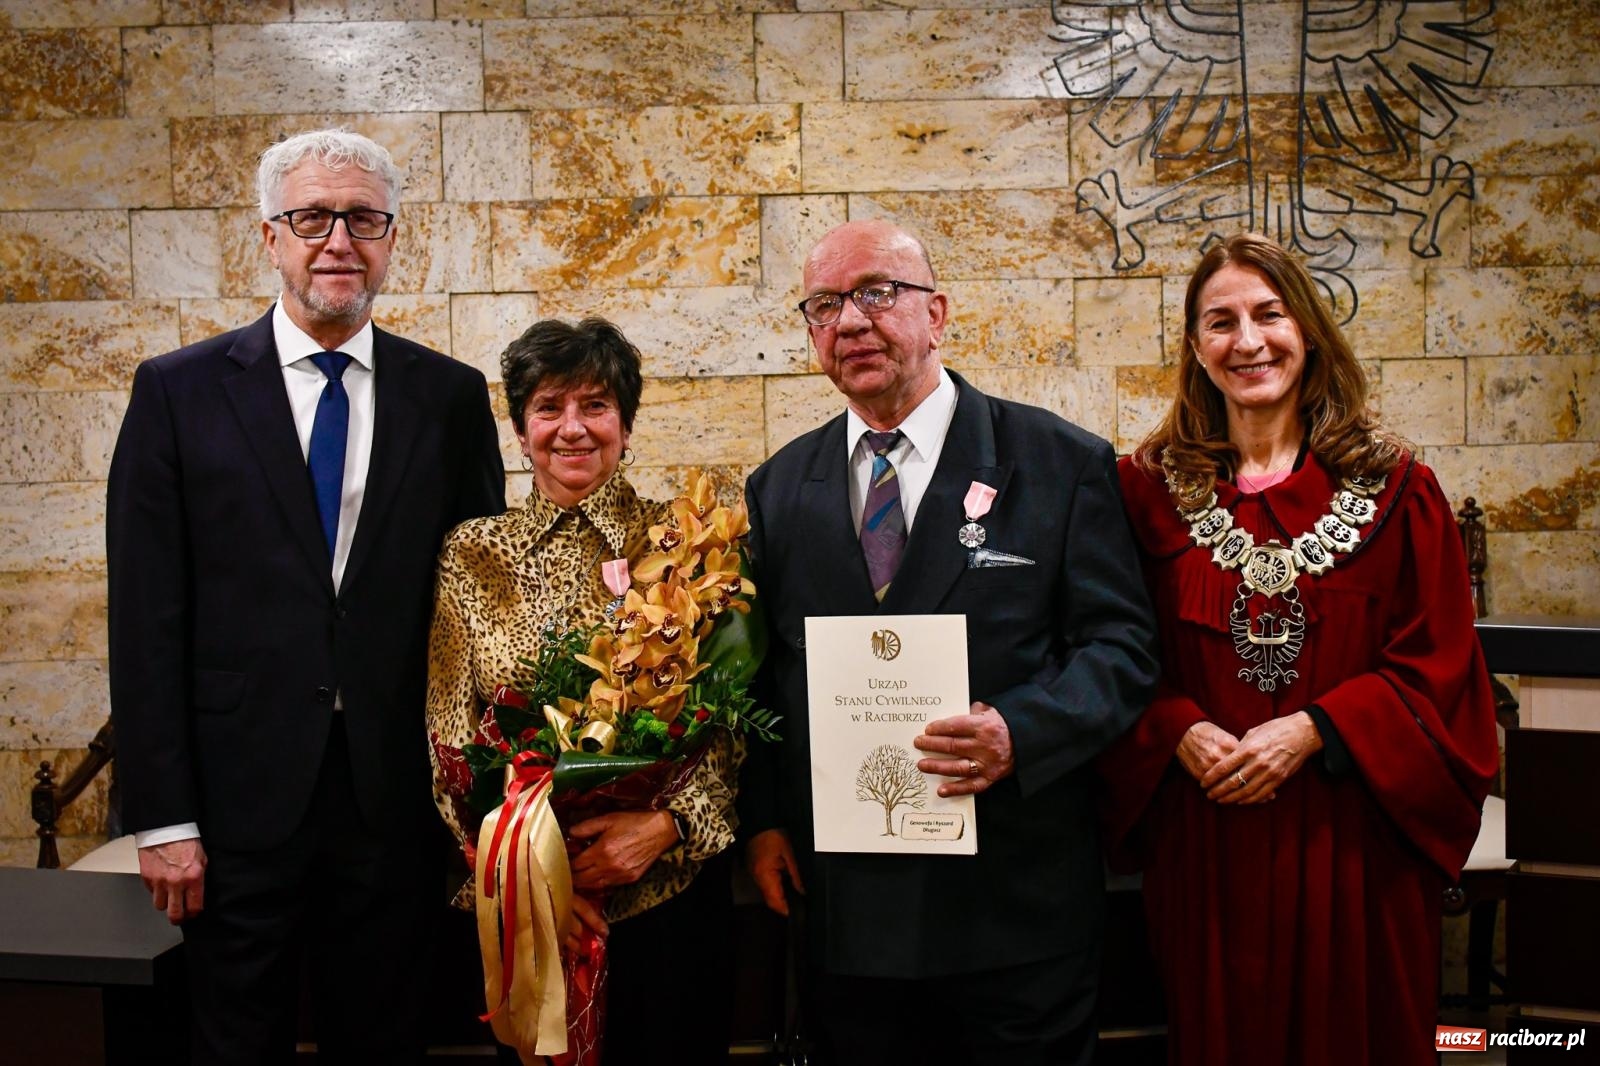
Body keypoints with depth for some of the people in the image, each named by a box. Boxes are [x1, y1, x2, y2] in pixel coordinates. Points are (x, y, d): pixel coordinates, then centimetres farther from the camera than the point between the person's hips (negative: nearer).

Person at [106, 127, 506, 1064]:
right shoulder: (178, 392, 0)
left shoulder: (452, 397, 3)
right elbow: (147, 620, -2)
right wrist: (163, 818, -6)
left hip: (395, 802, 1)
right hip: (240, 802, -1)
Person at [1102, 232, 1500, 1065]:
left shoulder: (1392, 489, 0)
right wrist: (1182, 734, -14)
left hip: (1351, 844, 0)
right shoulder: (1149, 488, 1)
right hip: (1204, 840, 0)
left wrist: (1311, 730, -15)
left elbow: (1437, 667, -3)